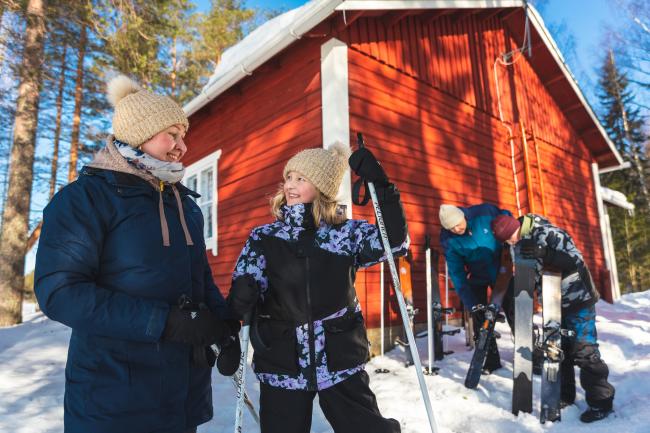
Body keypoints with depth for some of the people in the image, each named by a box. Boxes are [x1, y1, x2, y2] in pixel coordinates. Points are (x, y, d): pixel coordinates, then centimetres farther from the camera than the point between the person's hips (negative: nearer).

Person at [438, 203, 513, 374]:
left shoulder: (485, 212, -25)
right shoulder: (448, 240, -22)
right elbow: (457, 273, -20)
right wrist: (472, 303, -24)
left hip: (501, 270, 0)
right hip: (476, 278, 1)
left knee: (512, 312, 5)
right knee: (480, 318, 0)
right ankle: (492, 360, 16)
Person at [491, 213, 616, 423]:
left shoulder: (547, 233, -22)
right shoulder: (522, 243, 3)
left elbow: (575, 259, -28)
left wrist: (544, 253, -37)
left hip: (578, 299, -8)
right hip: (555, 303, 8)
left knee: (584, 350, -5)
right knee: (559, 349, 13)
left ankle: (601, 402, 8)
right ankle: (565, 395, 26)